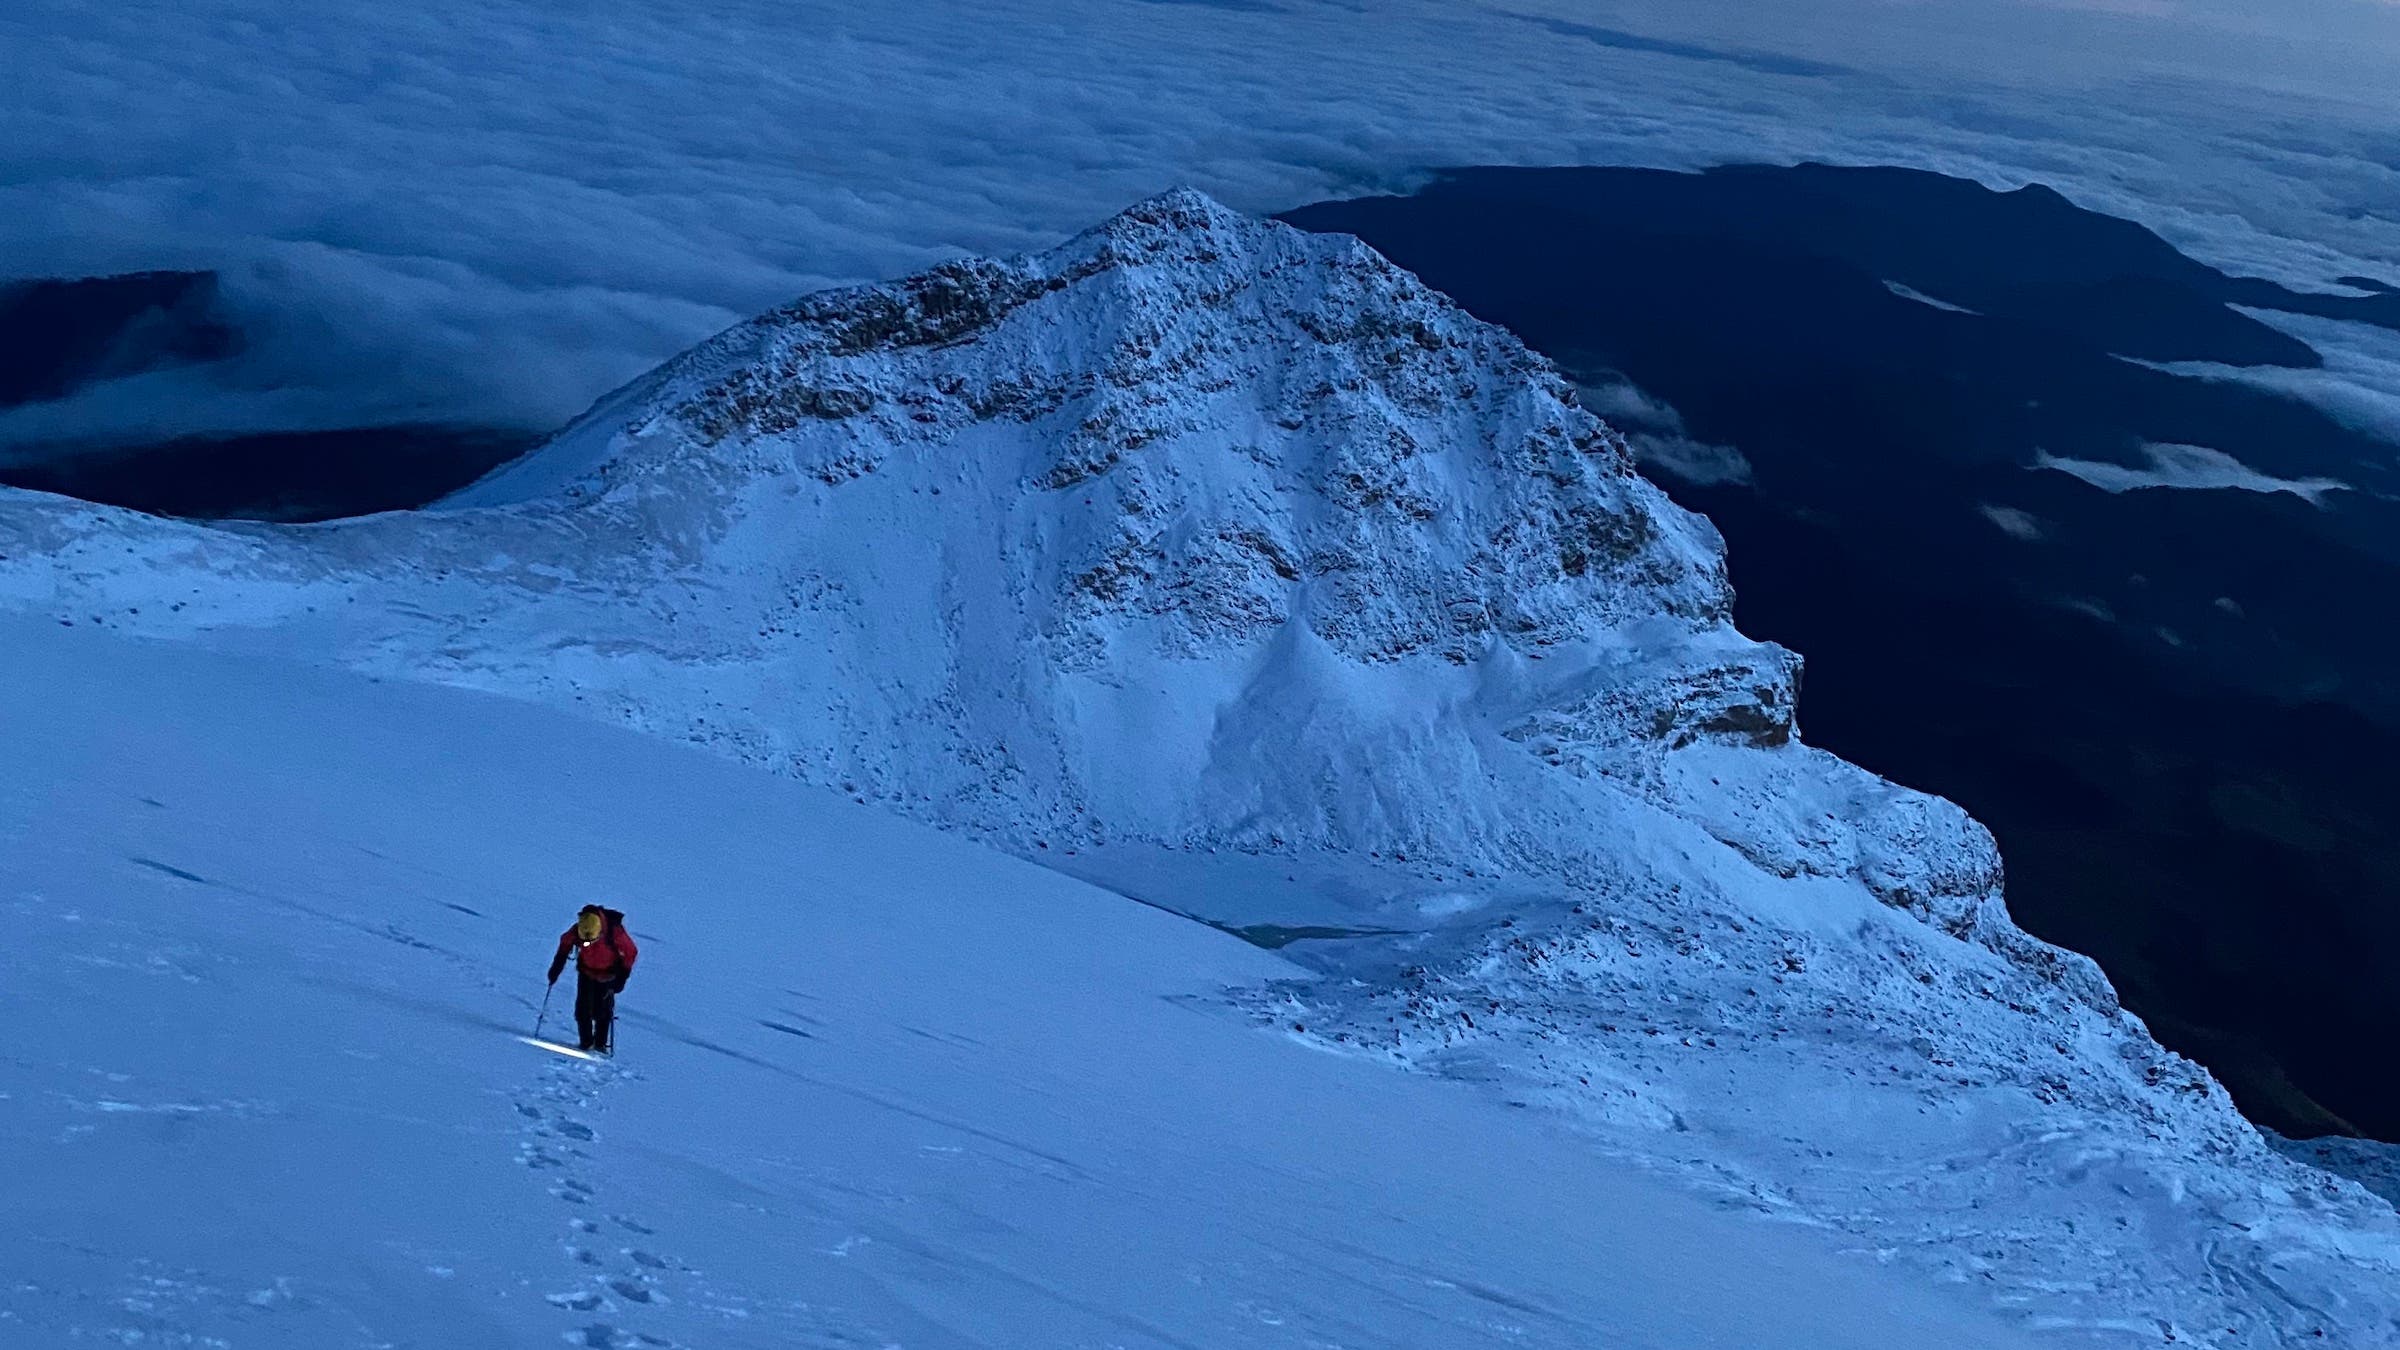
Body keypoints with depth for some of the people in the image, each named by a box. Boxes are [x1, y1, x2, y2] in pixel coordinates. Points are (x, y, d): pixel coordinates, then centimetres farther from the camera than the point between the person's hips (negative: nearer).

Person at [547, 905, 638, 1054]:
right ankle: (585, 1042, 10)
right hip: (586, 972, 2)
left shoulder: (615, 933, -33)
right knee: (583, 1008, -3)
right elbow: (565, 944, -2)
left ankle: (600, 1044, 9)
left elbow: (630, 952, -17)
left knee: (602, 1010, -6)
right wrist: (556, 968, -2)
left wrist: (621, 978, -18)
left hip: (607, 976, -2)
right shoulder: (576, 931, -26)